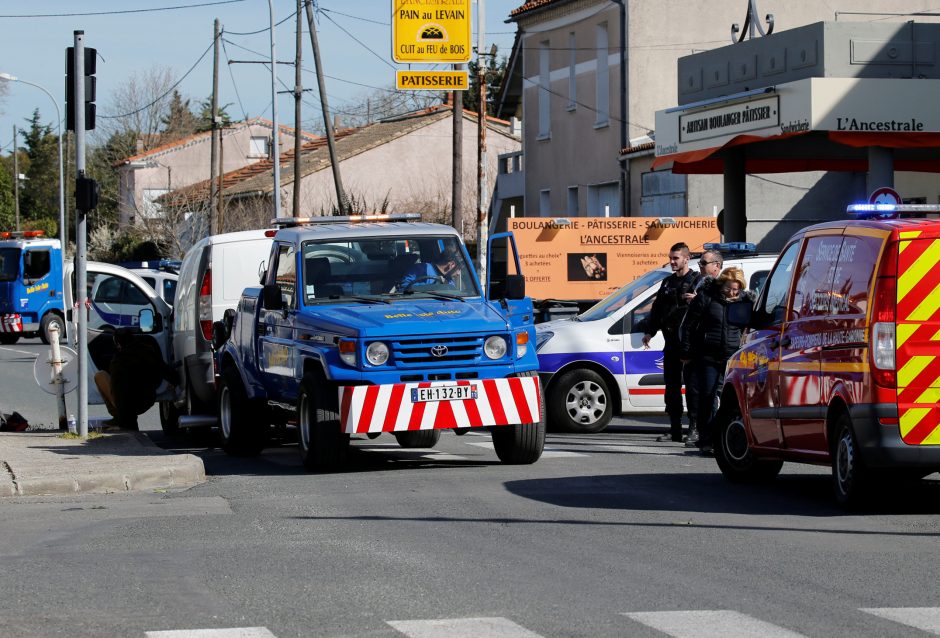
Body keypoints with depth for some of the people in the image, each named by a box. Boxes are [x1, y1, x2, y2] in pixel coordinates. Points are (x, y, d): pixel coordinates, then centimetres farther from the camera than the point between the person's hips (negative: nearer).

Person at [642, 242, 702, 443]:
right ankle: (675, 430, 11)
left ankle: (694, 427, -3)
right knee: (672, 385, 7)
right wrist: (650, 332, 18)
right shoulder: (668, 282, 20)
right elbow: (657, 308, 25)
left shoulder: (697, 280, -1)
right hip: (671, 340, 7)